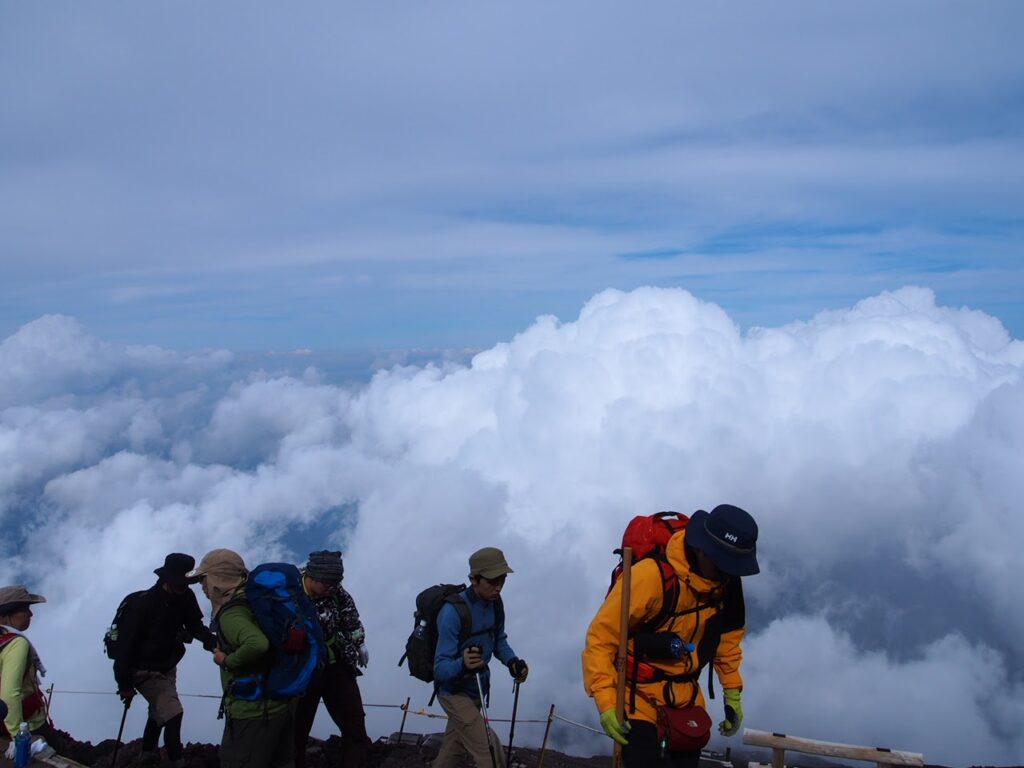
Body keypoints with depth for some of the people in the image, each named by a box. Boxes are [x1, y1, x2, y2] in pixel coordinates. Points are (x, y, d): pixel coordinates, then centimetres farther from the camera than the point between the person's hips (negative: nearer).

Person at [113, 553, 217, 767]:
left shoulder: (185, 598, -15)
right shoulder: (142, 605, -31)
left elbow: (195, 626, -9)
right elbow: (126, 645, -26)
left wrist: (214, 643, -29)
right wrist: (125, 685, -21)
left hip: (168, 667, 7)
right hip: (146, 672, -7)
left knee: (159, 711, 27)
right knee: (173, 713, -18)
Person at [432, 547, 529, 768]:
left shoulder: (495, 602, -8)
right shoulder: (453, 612, -29)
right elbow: (440, 668, -29)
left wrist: (512, 661, -11)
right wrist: (462, 665, -51)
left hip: (476, 690, 7)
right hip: (455, 692, -7)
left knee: (453, 749, 25)